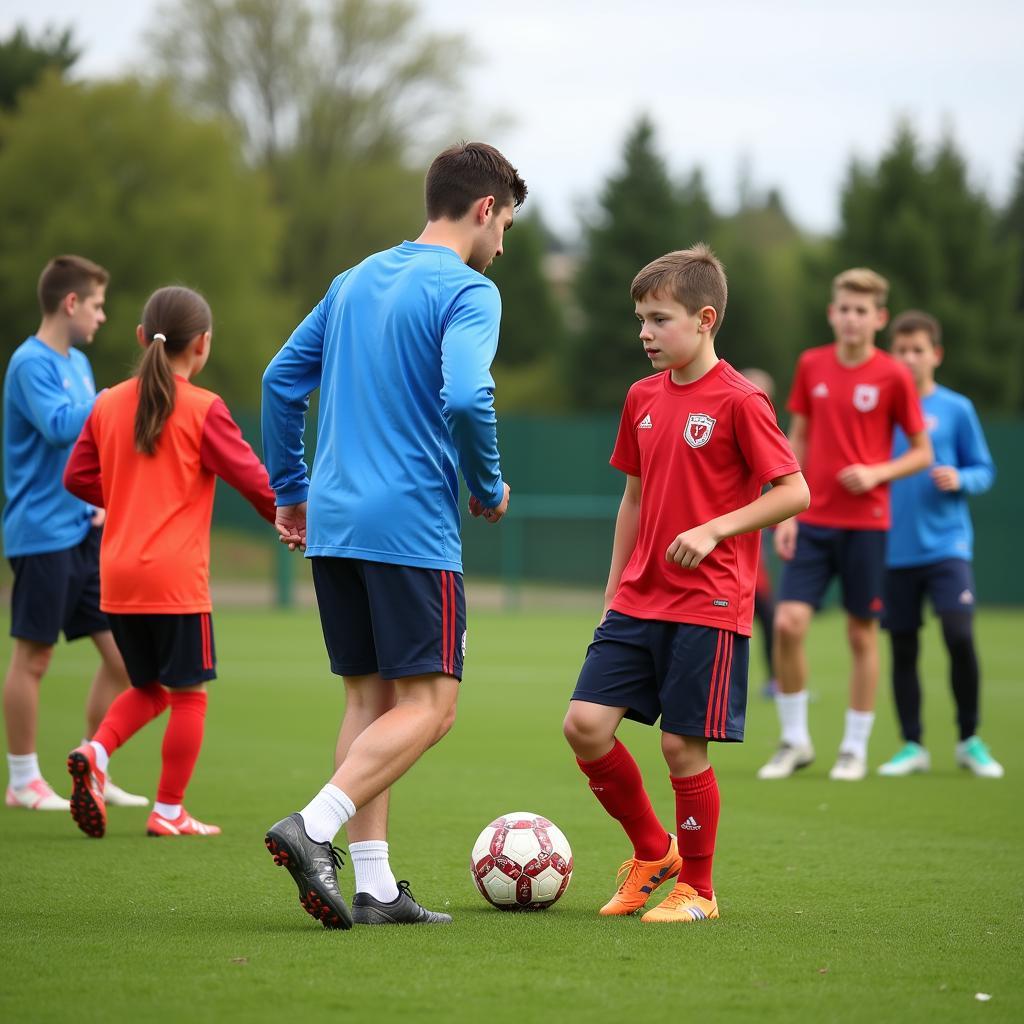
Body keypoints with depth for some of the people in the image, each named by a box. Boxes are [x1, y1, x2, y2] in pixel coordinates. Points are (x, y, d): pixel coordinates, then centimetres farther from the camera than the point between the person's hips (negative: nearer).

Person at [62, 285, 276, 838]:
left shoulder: (108, 404, 7)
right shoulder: (203, 410, -9)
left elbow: (78, 477, 10)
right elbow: (251, 479, -6)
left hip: (116, 579, 6)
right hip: (176, 579, -6)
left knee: (148, 687, 19)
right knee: (188, 691, 6)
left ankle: (94, 752, -5)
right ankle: (169, 811, 7)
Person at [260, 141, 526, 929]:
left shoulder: (356, 280, 17)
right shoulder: (468, 292, -7)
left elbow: (281, 379, 18)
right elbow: (466, 398, -21)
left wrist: (290, 489, 25)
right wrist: (488, 487, -5)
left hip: (332, 526, 8)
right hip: (411, 525, -8)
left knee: (370, 698, 10)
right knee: (428, 706, -4)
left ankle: (375, 885, 7)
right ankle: (314, 827, -21)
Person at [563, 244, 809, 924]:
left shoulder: (739, 401, -10)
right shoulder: (644, 398, 11)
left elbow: (795, 491, -11)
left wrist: (715, 529, -21)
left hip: (709, 605, -6)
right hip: (638, 603, 6)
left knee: (683, 744, -4)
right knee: (586, 724, -4)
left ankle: (696, 888, 15)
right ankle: (652, 852, 16)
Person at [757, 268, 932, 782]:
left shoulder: (893, 375, -5)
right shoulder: (811, 365, 5)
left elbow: (922, 452, 2)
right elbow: (797, 440, 11)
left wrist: (877, 473, -16)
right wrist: (786, 513, 4)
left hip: (866, 523, -2)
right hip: (812, 521, 2)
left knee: (862, 634, 3)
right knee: (788, 622, -9)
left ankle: (855, 748, 15)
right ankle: (794, 740, 6)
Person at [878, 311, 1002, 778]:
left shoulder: (956, 409, 3)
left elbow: (984, 470, 8)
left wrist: (959, 479, -11)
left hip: (946, 544, -1)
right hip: (894, 549, 2)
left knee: (960, 637, -13)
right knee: (903, 648, 4)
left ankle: (970, 740, 4)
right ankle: (912, 746, 15)